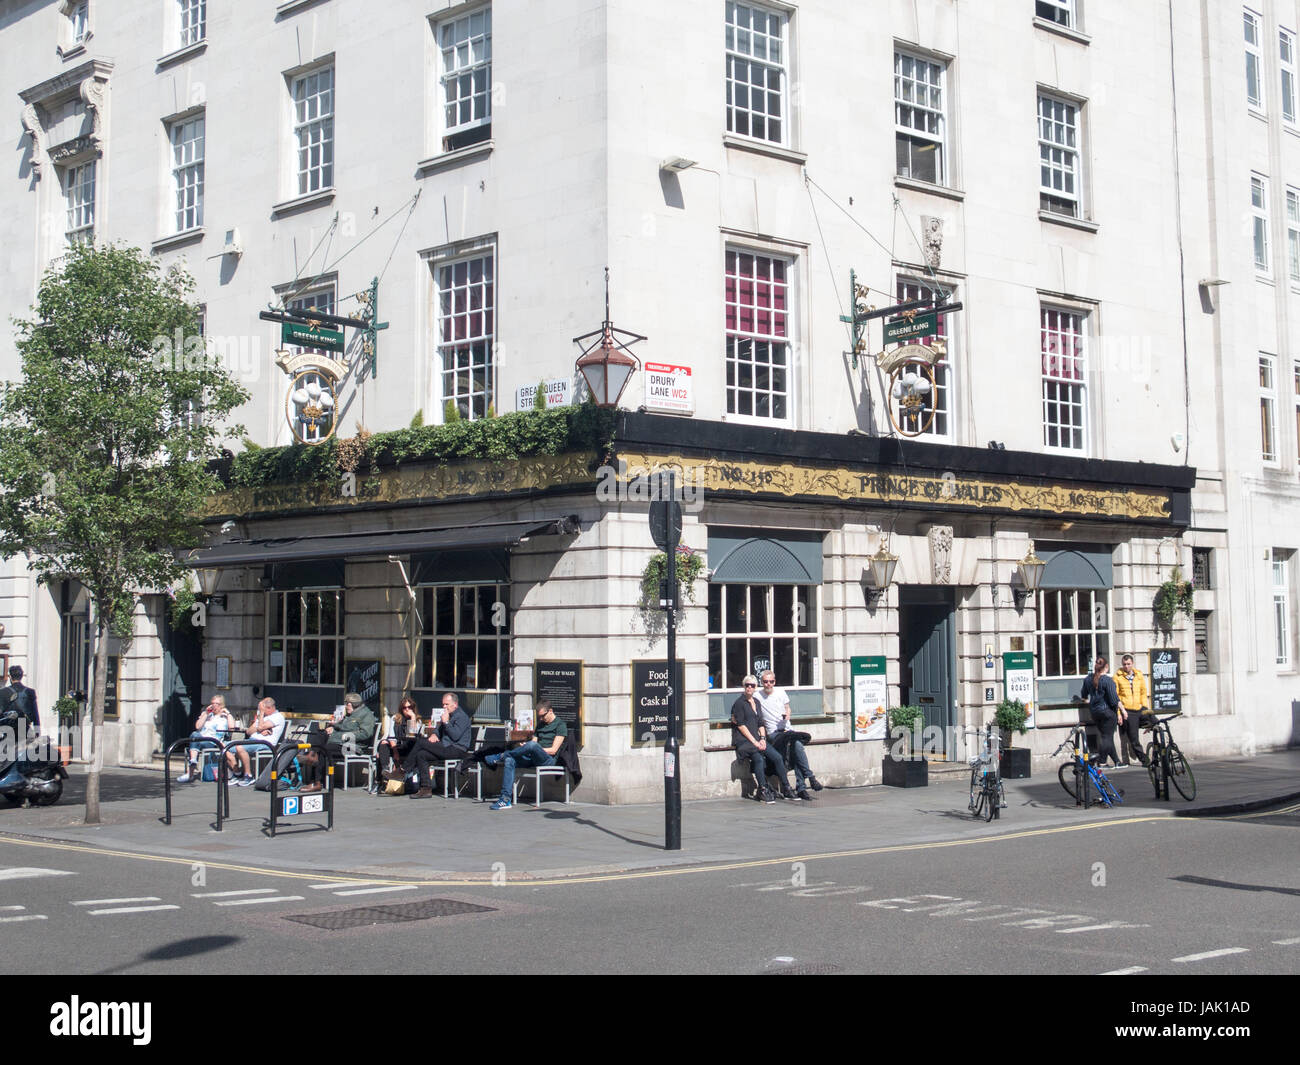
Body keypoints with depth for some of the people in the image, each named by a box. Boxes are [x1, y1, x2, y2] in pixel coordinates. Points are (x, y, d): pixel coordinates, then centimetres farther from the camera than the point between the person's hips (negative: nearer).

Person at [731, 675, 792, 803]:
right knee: (758, 758, -32)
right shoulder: (739, 702, -3)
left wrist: (762, 738, 1)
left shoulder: (756, 702, 19)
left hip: (757, 739, 6)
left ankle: (786, 790, -6)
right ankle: (763, 792, -29)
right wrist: (754, 742, -14)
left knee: (777, 756, -13)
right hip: (743, 740, -6)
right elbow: (740, 725, -9)